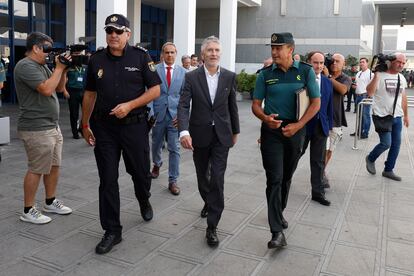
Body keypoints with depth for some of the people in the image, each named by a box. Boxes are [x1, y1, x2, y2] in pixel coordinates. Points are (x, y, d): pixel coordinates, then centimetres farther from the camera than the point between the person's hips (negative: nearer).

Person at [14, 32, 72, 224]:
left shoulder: (42, 66, 15)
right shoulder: (26, 66, -14)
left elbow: (58, 88, 17)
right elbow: (47, 89, -24)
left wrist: (62, 69, 3)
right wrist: (59, 68, -14)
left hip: (52, 126, 10)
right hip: (36, 129, -9)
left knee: (54, 165, 15)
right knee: (37, 170, -2)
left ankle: (50, 202, 29)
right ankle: (28, 211, 10)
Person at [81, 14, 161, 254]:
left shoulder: (141, 56, -3)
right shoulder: (96, 59, 4)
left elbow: (155, 90, -4)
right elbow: (90, 94, 13)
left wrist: (129, 105, -16)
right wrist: (85, 124, 14)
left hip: (135, 125, -1)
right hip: (104, 128, 2)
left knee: (141, 172, 12)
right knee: (108, 181, 3)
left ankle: (144, 201, 47)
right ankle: (112, 231, 14)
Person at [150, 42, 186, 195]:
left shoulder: (183, 72, 4)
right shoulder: (154, 70, 0)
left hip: (175, 116, 0)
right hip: (158, 114, 0)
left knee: (174, 149, -1)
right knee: (156, 145, 17)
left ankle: (172, 181, 8)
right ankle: (157, 164, 48)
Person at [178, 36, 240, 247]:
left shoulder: (229, 77, 0)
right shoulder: (191, 77, -5)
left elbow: (232, 106, 8)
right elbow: (183, 106, -13)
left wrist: (235, 131, 13)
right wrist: (184, 131, -28)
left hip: (221, 135, 0)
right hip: (199, 135, 1)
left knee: (217, 179, -7)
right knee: (202, 176, 17)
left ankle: (212, 226, 0)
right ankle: (208, 202, 47)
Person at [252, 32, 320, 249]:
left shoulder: (306, 71, -1)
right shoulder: (266, 74, 1)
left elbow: (316, 102, -2)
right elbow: (256, 104, 4)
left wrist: (298, 125, -14)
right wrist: (265, 118, -19)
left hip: (295, 131, 1)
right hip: (272, 131, -1)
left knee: (287, 177, 15)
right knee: (275, 179, -7)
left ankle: (278, 213, 38)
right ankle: (277, 231, -5)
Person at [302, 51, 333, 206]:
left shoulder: (327, 82, 8)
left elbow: (329, 106, 12)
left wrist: (329, 125, 8)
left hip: (321, 126, 4)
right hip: (302, 124, -4)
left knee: (319, 161, 9)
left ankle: (318, 192, 17)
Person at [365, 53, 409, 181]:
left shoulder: (402, 78, 11)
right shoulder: (380, 75, -10)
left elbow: (403, 98, 19)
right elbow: (370, 93, -22)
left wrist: (406, 115, 21)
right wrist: (376, 75, -25)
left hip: (397, 117, 7)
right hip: (382, 116, -7)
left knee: (396, 144, 8)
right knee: (386, 143, -12)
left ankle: (388, 170, 21)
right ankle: (370, 159, 17)